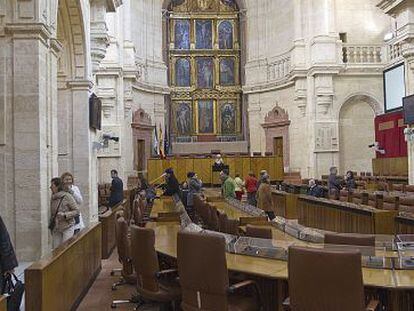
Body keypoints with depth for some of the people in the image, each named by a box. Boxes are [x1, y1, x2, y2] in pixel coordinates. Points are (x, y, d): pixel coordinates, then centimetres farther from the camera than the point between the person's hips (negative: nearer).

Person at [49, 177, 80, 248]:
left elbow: (76, 211, -9)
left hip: (67, 227, -5)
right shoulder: (53, 198, 7)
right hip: (56, 229, 5)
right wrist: (50, 224, 20)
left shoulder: (67, 196, -11)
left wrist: (64, 215, -21)